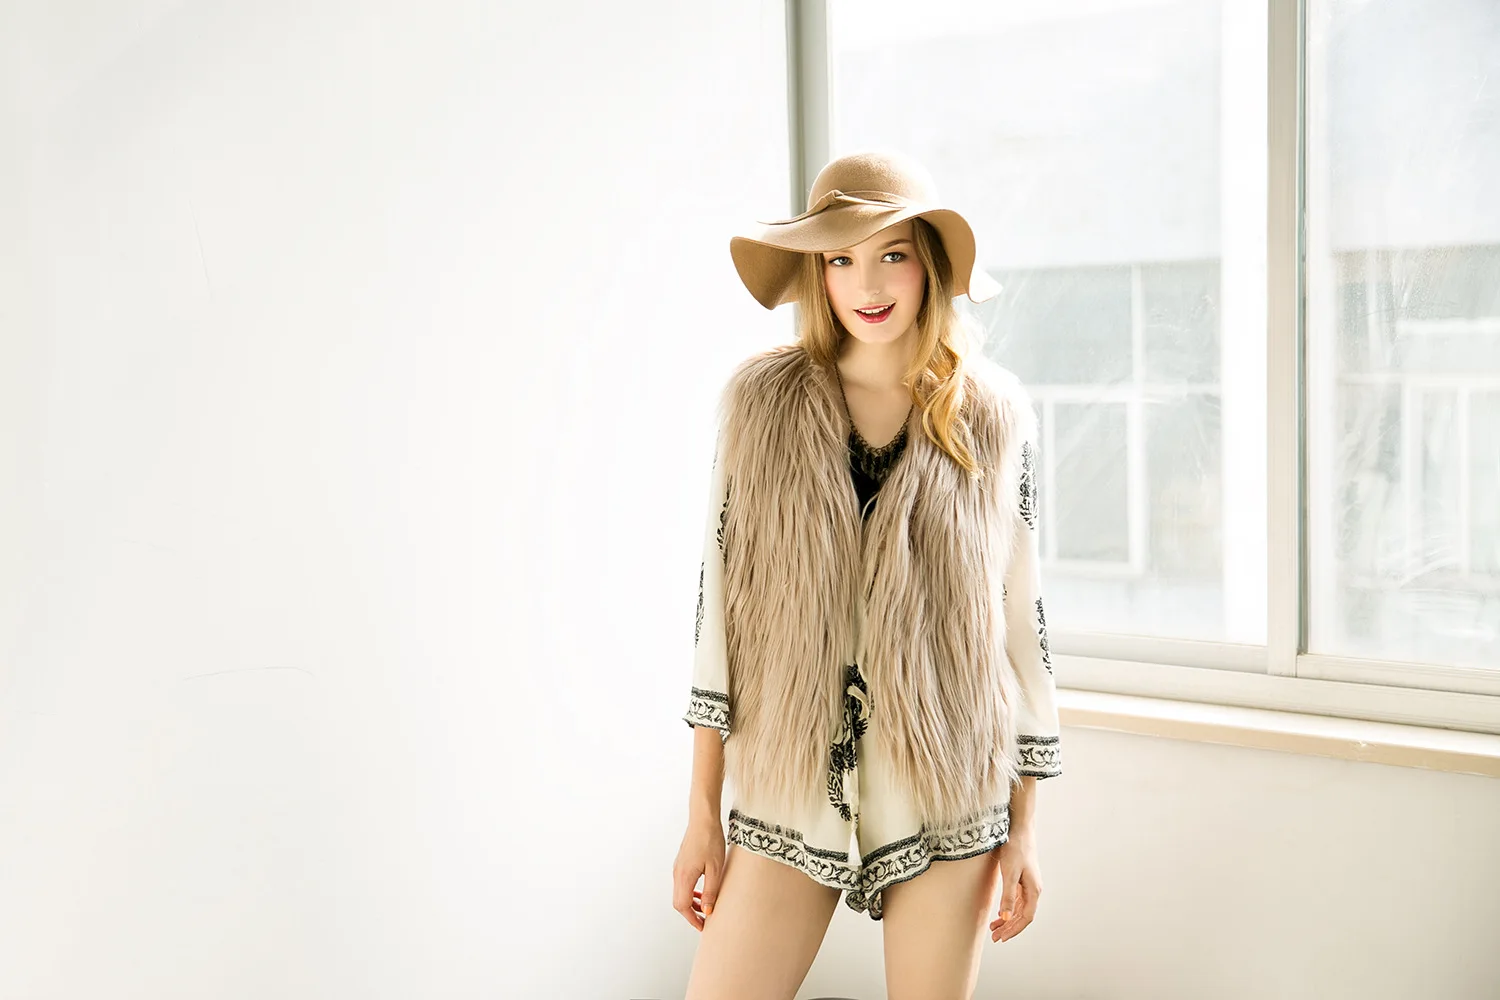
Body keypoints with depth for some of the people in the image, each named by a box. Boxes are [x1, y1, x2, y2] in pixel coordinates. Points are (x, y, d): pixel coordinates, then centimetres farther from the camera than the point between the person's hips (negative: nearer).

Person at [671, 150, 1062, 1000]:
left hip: (945, 792, 0)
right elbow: (719, 604, 1)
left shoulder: (994, 416, 0)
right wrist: (703, 813, 1)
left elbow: (1021, 616, 4)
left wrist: (1026, 826, 3)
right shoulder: (762, 400, 0)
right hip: (789, 788, 1)